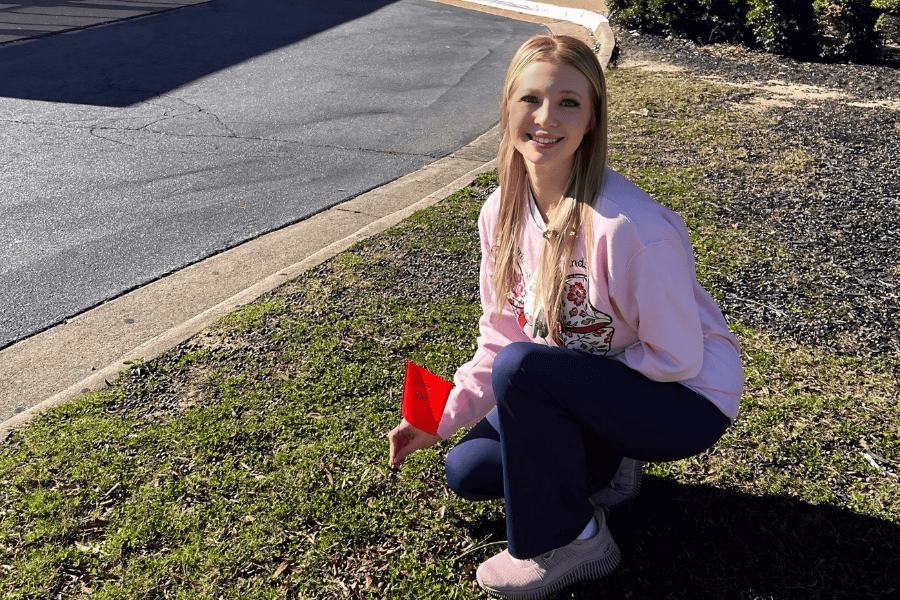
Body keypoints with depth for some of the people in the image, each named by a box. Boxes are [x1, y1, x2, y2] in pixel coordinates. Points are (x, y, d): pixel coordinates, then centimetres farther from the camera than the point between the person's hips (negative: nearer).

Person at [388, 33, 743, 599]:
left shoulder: (629, 226, -31)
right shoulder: (503, 212, -8)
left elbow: (676, 359, -23)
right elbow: (501, 337, 1)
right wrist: (441, 420, -8)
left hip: (686, 401, -6)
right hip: (589, 394, 7)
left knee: (522, 368, -30)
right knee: (466, 469, 1)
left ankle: (572, 540, -7)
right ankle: (605, 464, 20)